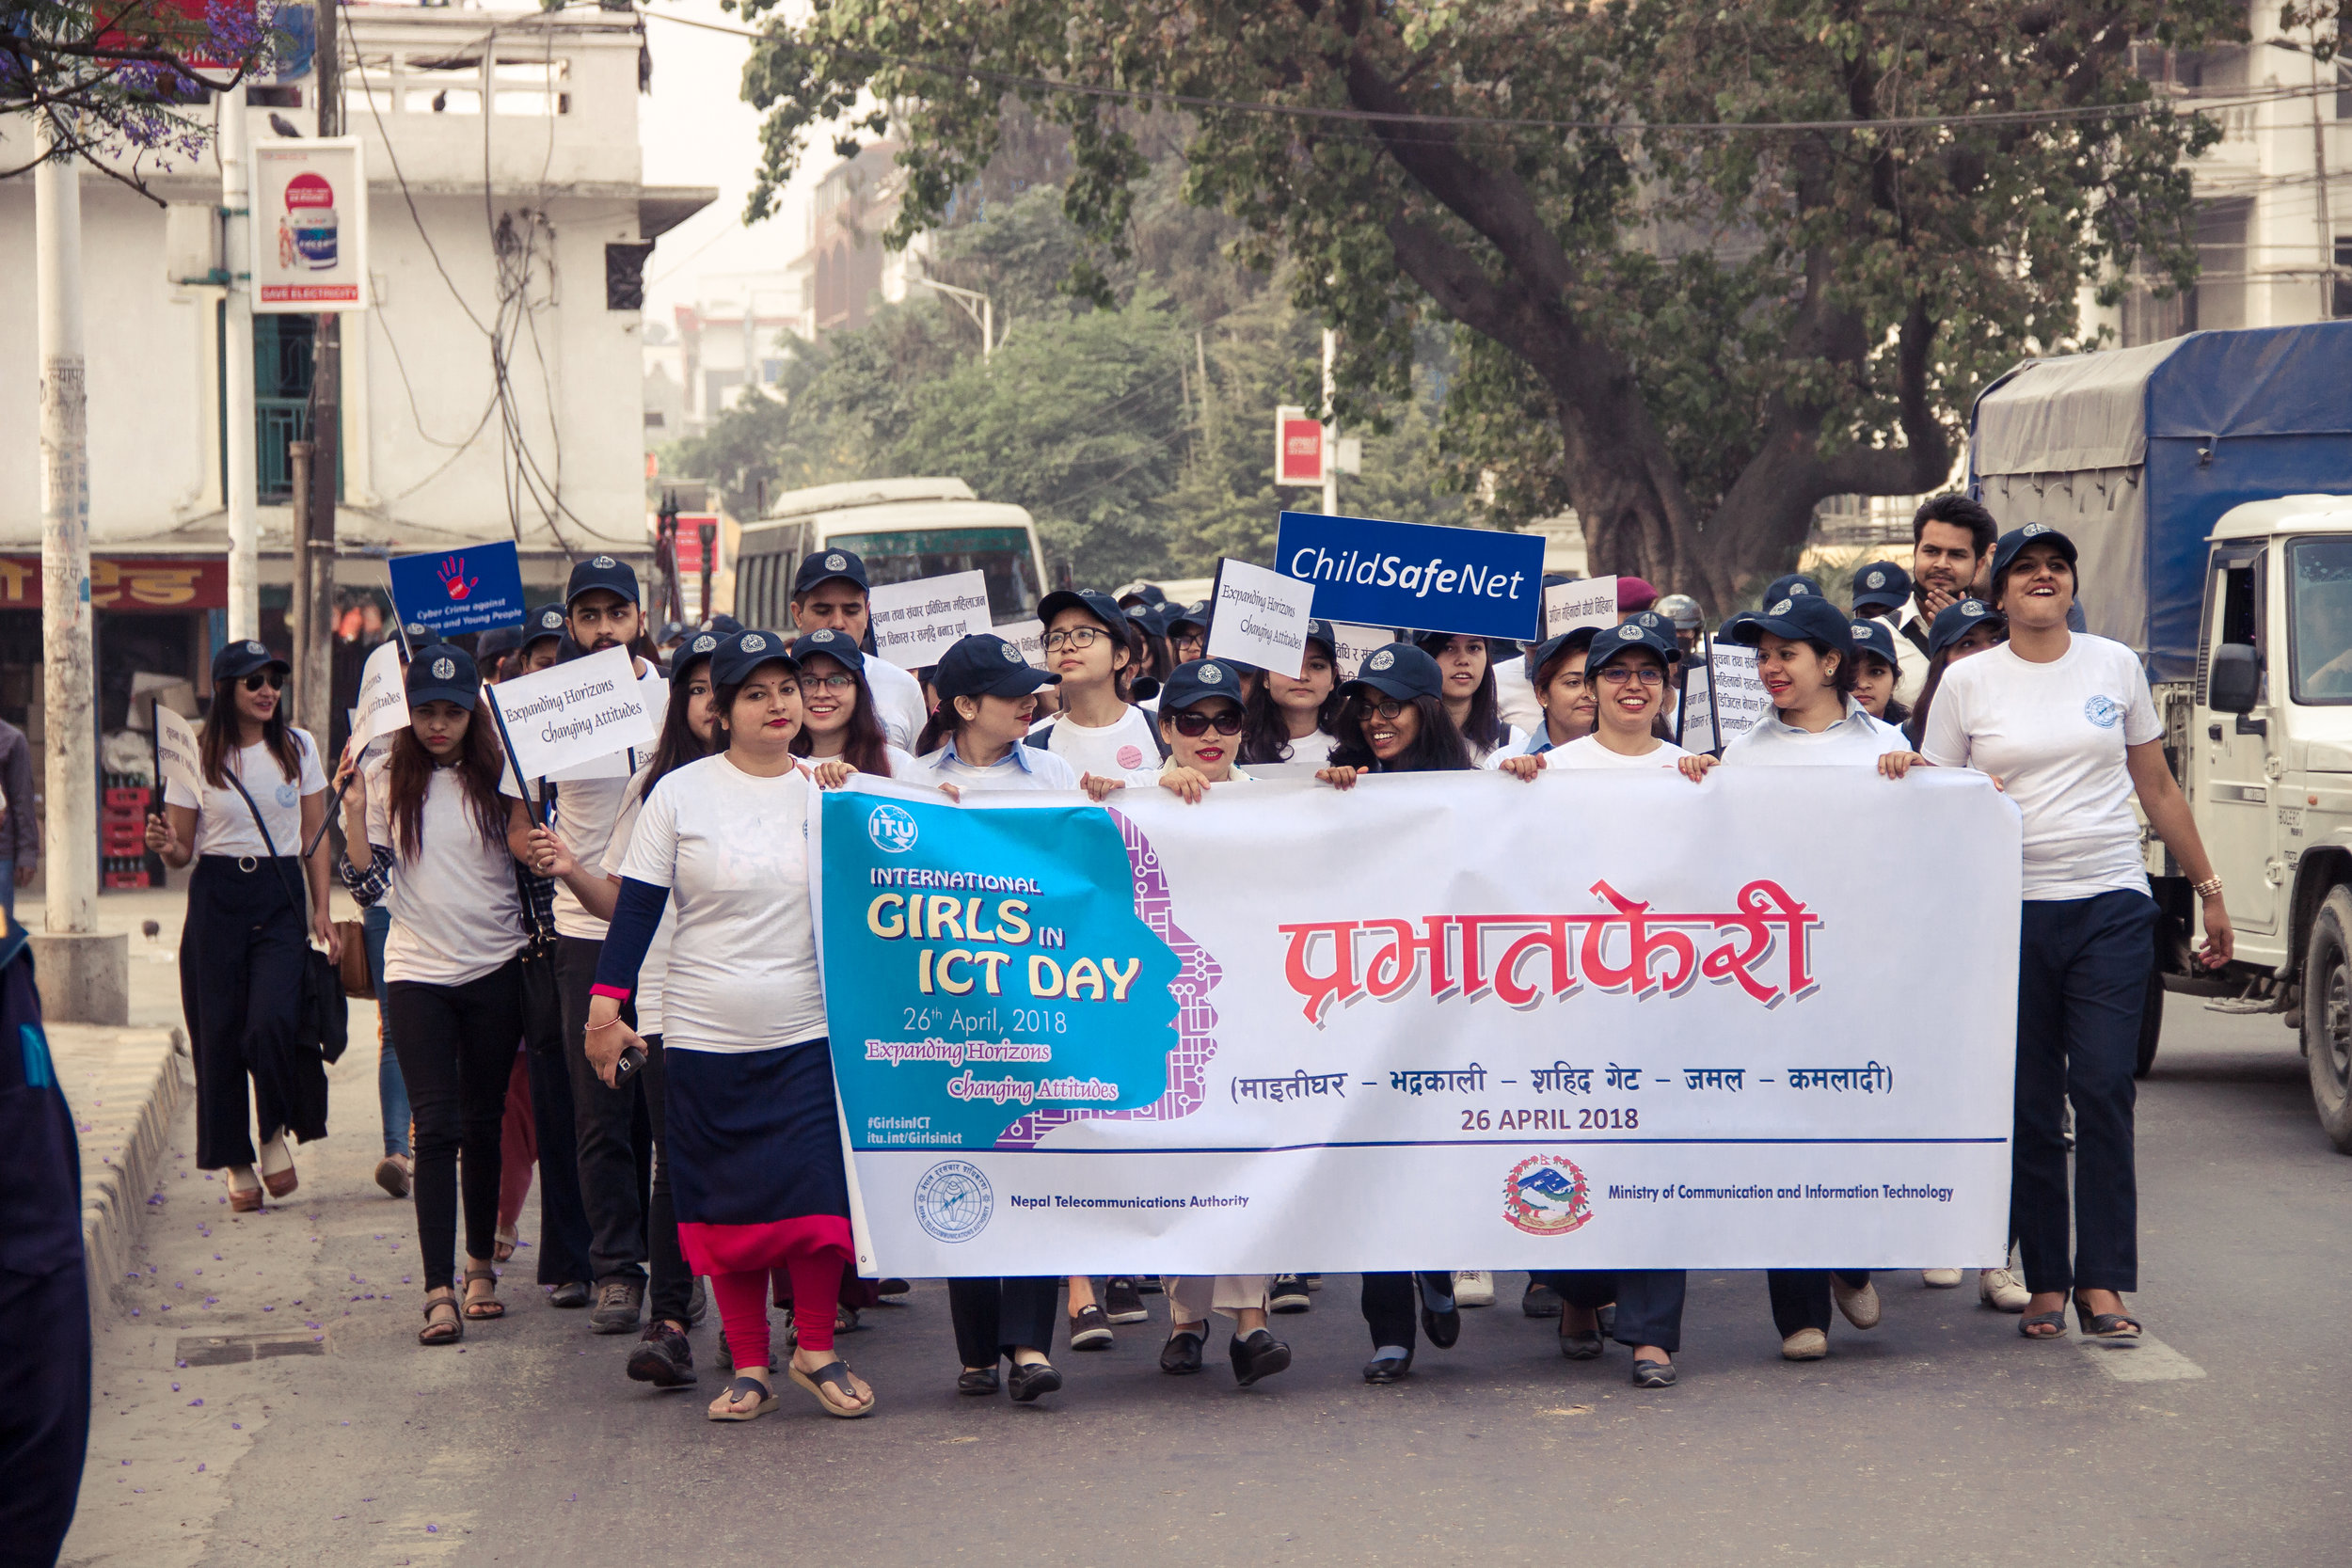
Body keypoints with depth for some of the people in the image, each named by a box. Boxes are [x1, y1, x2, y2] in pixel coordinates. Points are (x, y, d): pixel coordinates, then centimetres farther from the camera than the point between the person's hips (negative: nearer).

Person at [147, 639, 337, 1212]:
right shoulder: (199, 756, 1)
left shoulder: (299, 747, 6)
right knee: (218, 1032, 1)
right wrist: (167, 846, -18)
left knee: (272, 1024, -18)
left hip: (282, 897, 0)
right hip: (216, 897, 0)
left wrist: (321, 911, 3)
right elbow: (182, 850, 5)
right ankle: (237, 1163, 13)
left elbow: (314, 835, 10)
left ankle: (276, 1132, 7)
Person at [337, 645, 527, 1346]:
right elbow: (368, 885, -4)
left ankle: (481, 1265, 25)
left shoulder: (497, 774, 2)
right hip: (417, 971, -1)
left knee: (484, 1125, 9)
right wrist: (354, 811, -14)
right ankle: (440, 1292, -12)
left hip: (495, 969, 1)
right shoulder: (385, 778, 0)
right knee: (437, 1128, -9)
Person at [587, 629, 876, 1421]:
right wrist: (607, 1005, -5)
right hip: (706, 1037, -1)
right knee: (727, 1204, 3)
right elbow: (636, 906, 0)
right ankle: (748, 1366, 14)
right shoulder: (681, 794, 0)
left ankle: (816, 1350, 10)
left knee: (818, 1191, -8)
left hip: (811, 1034, 1)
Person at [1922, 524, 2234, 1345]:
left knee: (2103, 1092, -8)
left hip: (2112, 907, 0)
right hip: (2011, 909, 0)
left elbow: (2157, 789, 15)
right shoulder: (1967, 681, 4)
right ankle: (2045, 1283, 9)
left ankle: (2103, 1284, -5)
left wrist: (2208, 891, 15)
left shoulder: (2115, 665, 8)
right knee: (2029, 1105, 1)